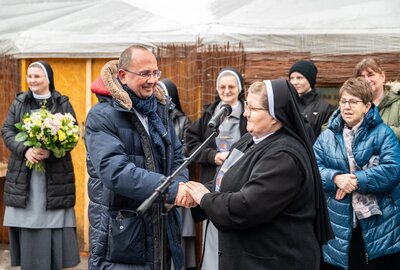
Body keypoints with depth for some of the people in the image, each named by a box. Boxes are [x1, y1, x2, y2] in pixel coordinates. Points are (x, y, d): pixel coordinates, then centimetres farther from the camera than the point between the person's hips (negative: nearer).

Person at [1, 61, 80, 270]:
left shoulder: (63, 104, 5)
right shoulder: (19, 103, 10)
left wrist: (51, 152, -19)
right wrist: (25, 150, -16)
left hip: (55, 177, -1)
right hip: (24, 177, 2)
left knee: (54, 226, -2)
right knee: (26, 227, 2)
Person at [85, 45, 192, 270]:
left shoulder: (160, 110, 9)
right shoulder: (102, 116, -13)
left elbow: (177, 158, 10)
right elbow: (114, 171, -26)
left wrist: (179, 188, -12)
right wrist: (170, 188, -32)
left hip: (160, 232, 6)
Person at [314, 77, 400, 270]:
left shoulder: (382, 133, -2)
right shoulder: (327, 136, 9)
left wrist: (356, 180, -19)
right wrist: (335, 178, -19)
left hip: (379, 223, -3)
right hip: (339, 225, 3)